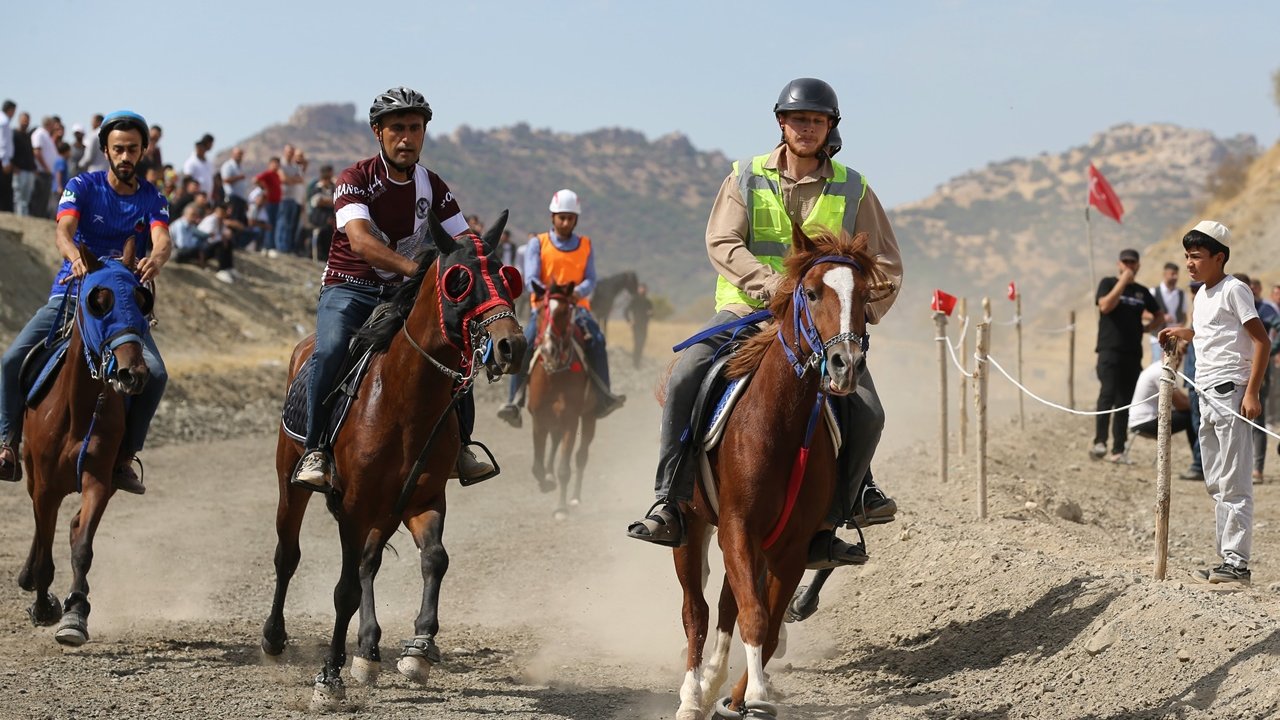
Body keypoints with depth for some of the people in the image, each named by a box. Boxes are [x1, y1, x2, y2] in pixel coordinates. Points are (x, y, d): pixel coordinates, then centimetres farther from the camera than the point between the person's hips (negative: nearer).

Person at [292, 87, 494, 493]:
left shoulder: (432, 188, 4)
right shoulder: (356, 179, -11)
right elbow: (359, 240, -28)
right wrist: (415, 267, -43)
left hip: (403, 294, 4)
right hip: (349, 289, -4)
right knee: (331, 352, -32)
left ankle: (458, 447, 1)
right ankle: (315, 452, -24)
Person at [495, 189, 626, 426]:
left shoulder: (586, 246, 13)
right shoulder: (538, 244, 8)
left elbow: (591, 280, 3)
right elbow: (530, 279, -3)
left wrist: (578, 291, -21)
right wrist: (544, 290, -26)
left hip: (577, 306, 1)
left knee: (596, 340, -29)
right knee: (524, 345, -26)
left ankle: (603, 397, -28)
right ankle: (513, 401, -22)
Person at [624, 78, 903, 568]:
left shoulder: (853, 190, 8)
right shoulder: (746, 178, 5)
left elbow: (885, 264, 9)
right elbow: (722, 243, -7)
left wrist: (863, 310, -10)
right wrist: (771, 285, -23)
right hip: (747, 309, -1)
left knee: (866, 413, -19)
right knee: (685, 377, -26)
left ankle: (826, 528, -7)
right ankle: (669, 507, -22)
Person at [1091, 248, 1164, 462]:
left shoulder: (1142, 292, 16)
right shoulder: (1108, 283, 5)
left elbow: (1160, 317, 27)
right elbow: (1105, 306, -14)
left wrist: (1145, 328, 9)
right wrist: (1123, 282, -12)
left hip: (1133, 354, 4)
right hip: (1110, 350, -4)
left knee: (1124, 402, 3)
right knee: (1108, 394, -21)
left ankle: (1118, 451, 5)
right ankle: (1100, 442, -26)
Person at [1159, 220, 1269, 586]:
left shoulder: (1234, 290, -9)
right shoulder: (1202, 295, 16)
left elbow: (1262, 340, -14)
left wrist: (1252, 392, -20)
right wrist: (1180, 333, 13)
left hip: (1231, 392, -10)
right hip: (1207, 396, 10)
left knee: (1233, 484, -10)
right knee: (1216, 484, 11)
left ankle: (1237, 562, -11)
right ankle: (1227, 558, 16)